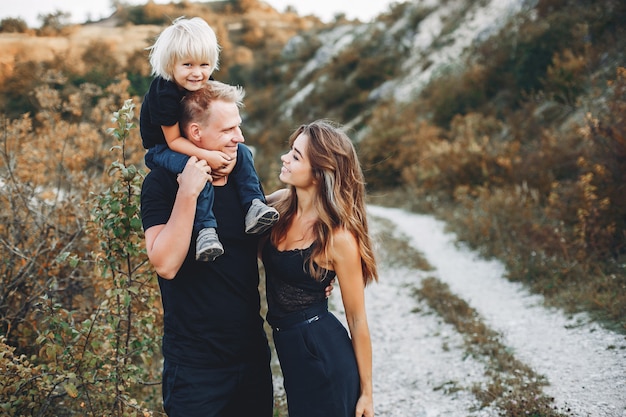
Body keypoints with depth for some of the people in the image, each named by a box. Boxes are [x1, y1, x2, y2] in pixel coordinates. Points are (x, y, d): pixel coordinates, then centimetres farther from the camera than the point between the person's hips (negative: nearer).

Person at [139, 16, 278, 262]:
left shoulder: (202, 84, -8)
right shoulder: (164, 94, -28)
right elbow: (173, 140, -24)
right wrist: (206, 156, -35)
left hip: (195, 143, 8)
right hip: (162, 149, -7)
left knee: (241, 153, -5)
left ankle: (254, 206, -13)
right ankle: (205, 230, -34)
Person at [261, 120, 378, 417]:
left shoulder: (338, 238, -21)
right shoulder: (279, 206, -5)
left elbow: (357, 319, -12)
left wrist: (366, 391, -5)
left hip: (324, 353, -7)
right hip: (288, 347, 7)